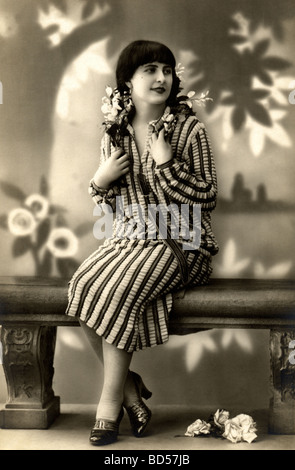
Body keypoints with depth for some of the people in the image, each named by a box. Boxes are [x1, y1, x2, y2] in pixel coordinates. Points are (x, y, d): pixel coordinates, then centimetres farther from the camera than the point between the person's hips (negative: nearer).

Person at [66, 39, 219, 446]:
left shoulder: (189, 129, -4)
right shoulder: (115, 132, 9)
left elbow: (207, 198, -6)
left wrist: (167, 164, -16)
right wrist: (101, 180, -5)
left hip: (179, 242, -4)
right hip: (129, 237, 5)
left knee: (118, 290, -29)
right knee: (83, 287, -23)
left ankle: (110, 404, -12)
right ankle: (129, 388, -5)